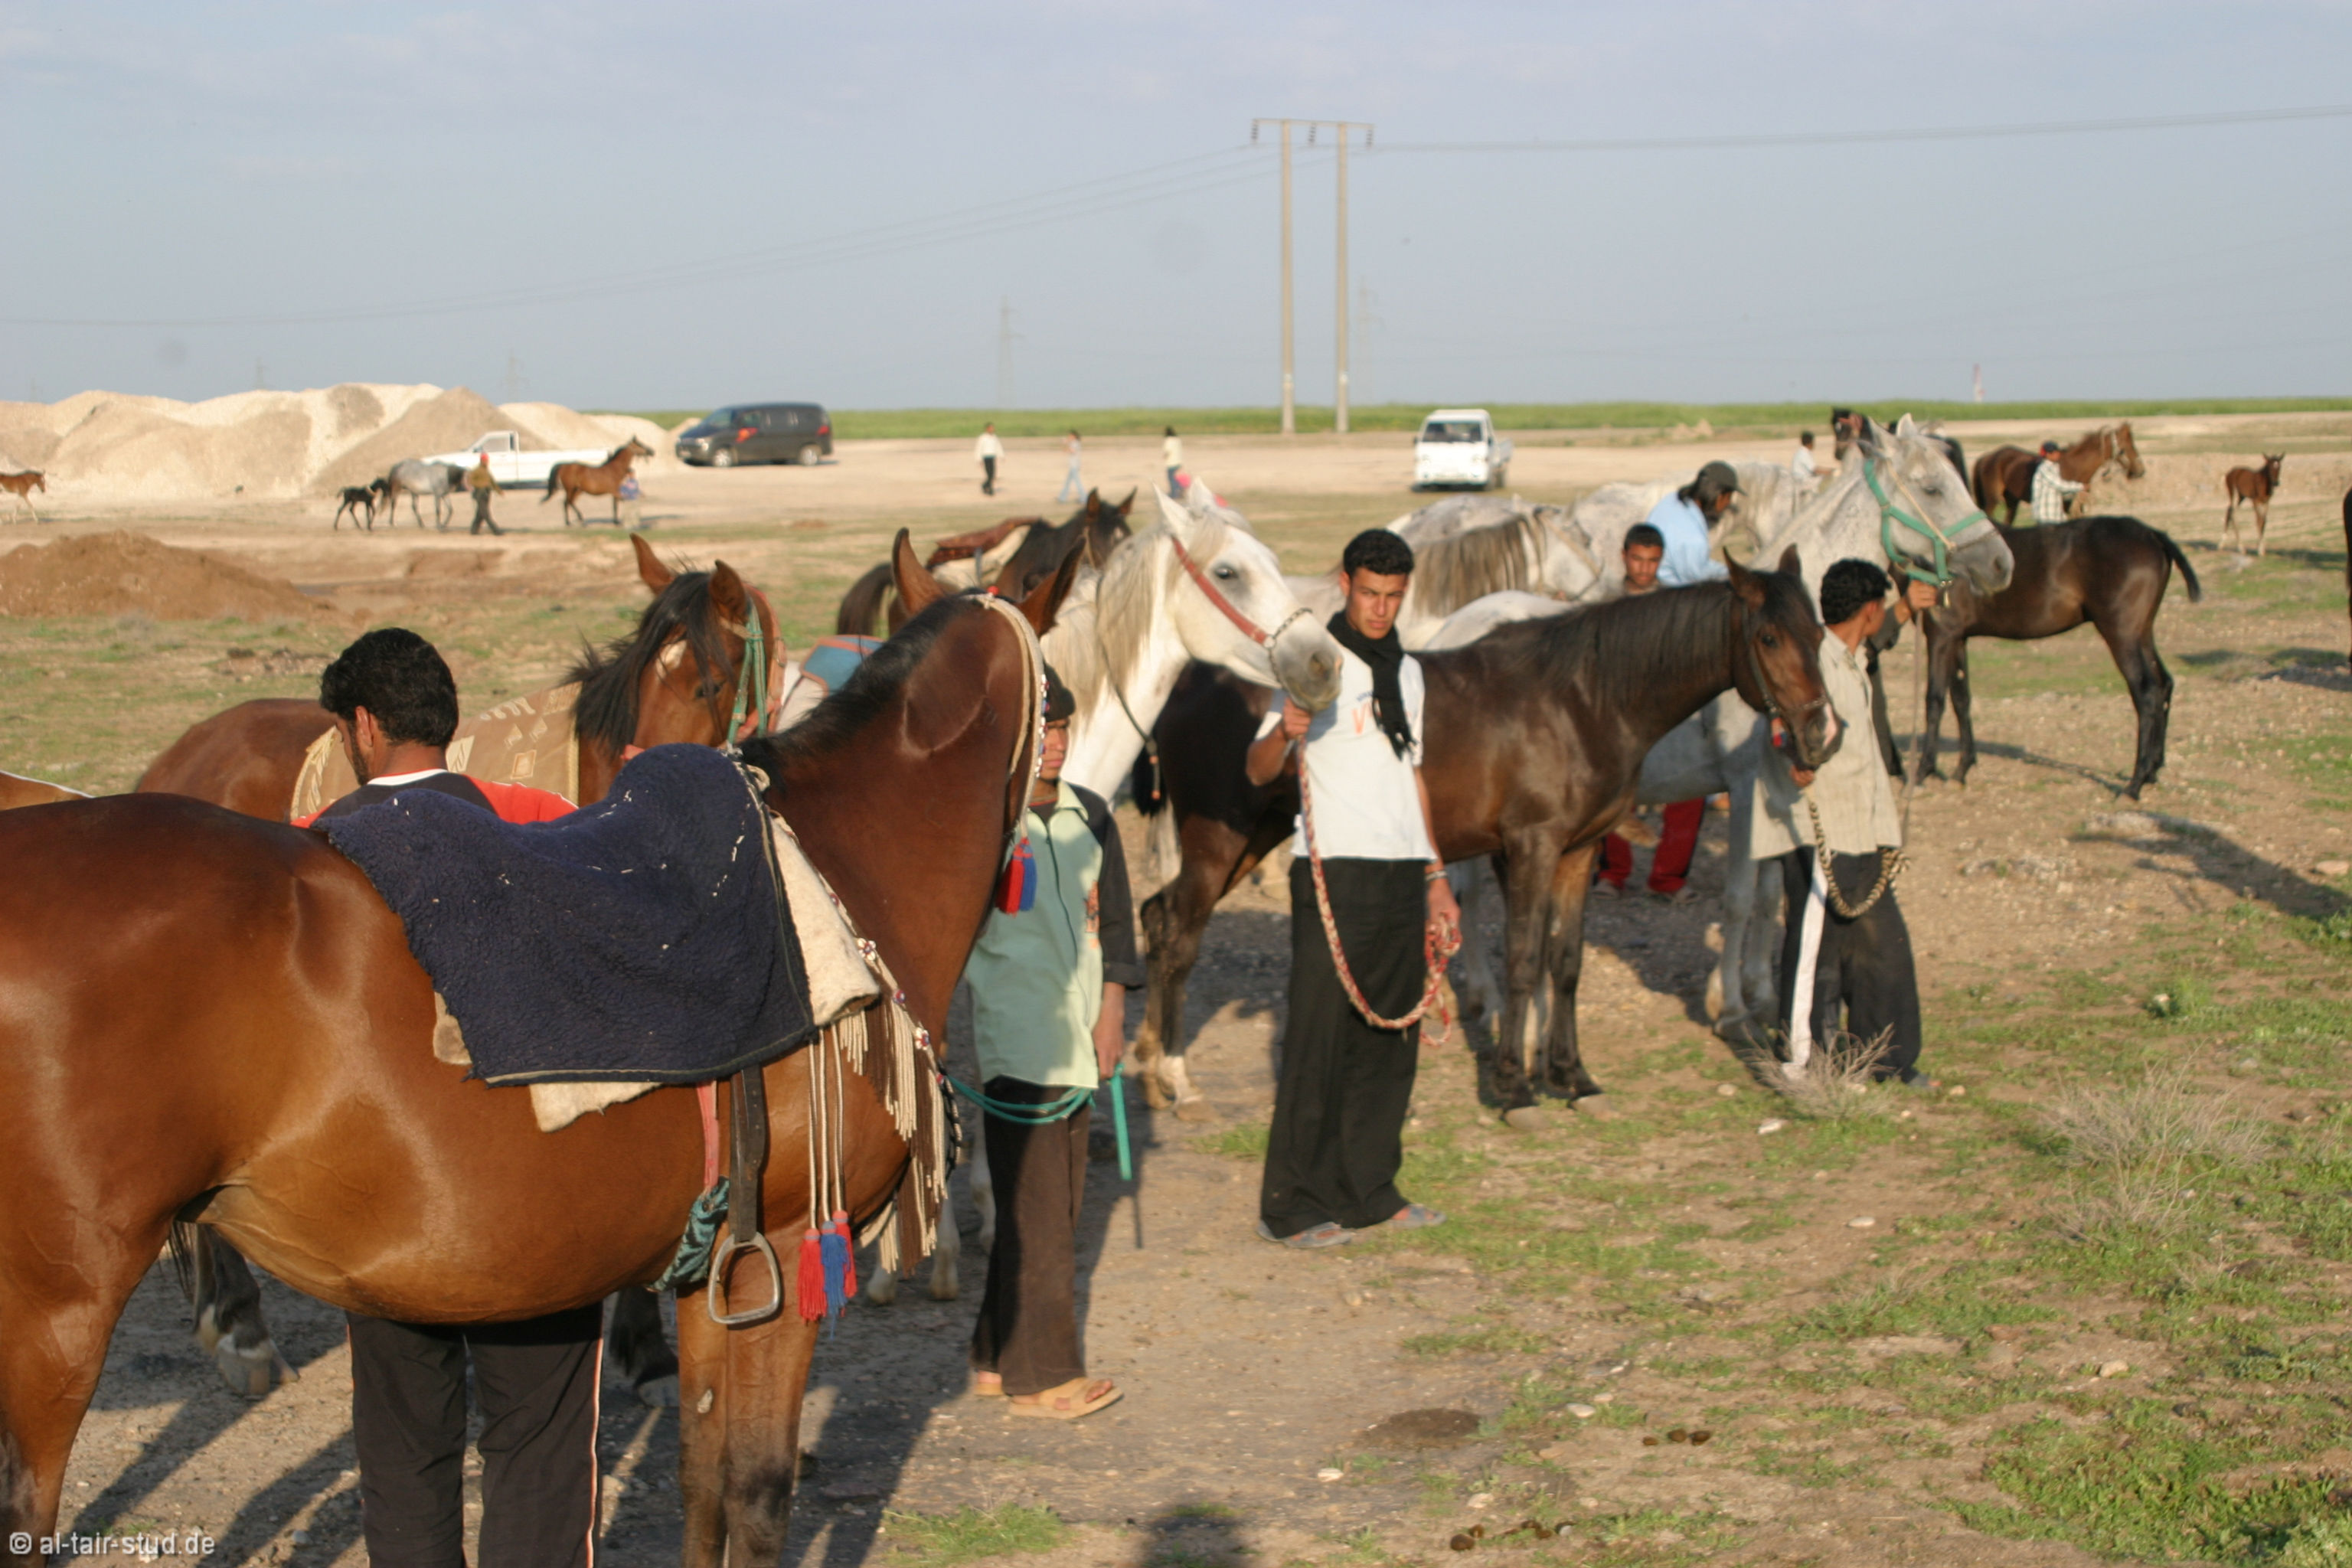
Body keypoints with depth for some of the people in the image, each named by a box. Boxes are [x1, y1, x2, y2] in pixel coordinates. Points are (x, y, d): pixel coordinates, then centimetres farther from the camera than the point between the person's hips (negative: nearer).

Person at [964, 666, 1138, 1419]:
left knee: (1060, 1205, 10)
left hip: (1075, 1038, 7)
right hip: (1013, 1039, -7)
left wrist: (1112, 1007, 4)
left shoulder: (1088, 815, 9)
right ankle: (1040, 1376, 1)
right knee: (1034, 1205, -6)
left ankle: (998, 1356, 21)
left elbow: (1114, 914, 14)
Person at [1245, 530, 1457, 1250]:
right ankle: (1293, 1206, -2)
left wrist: (1435, 874, 20)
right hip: (1335, 872, -7)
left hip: (1402, 873, 7)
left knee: (1392, 1037, 9)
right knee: (1320, 1038, -6)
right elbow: (1258, 770, -10)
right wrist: (1283, 732, -32)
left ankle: (1370, 1190, 18)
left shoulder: (1407, 671, 16)